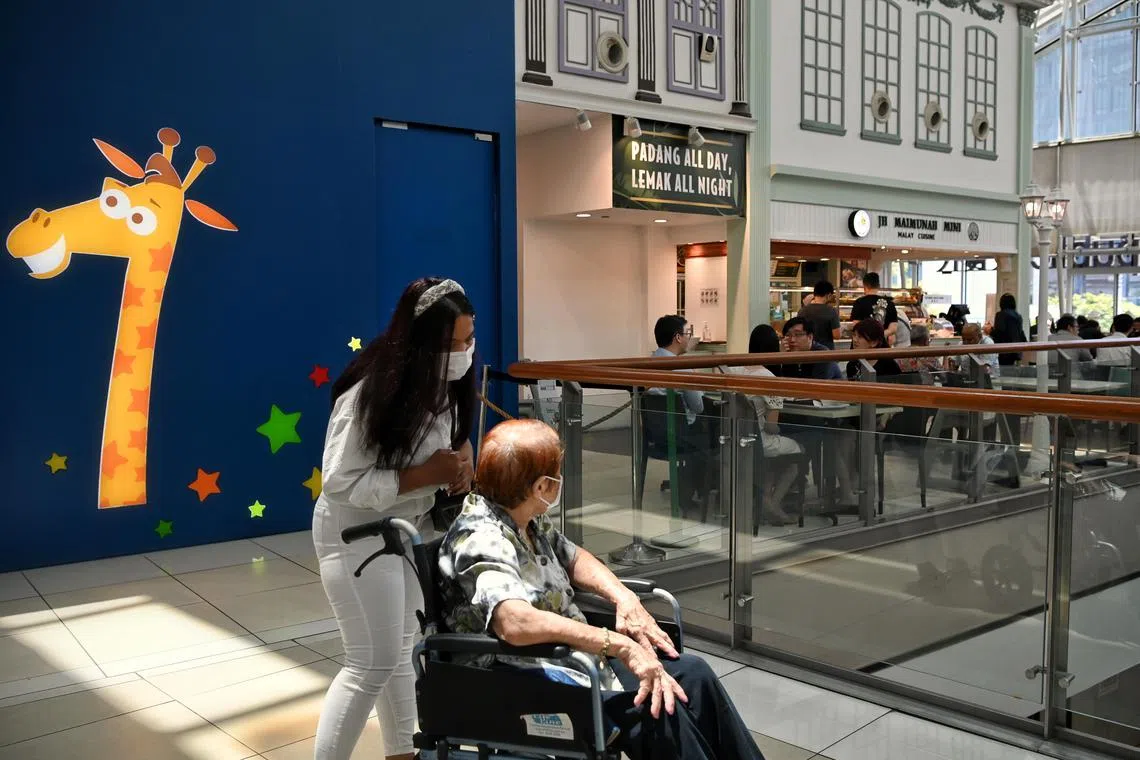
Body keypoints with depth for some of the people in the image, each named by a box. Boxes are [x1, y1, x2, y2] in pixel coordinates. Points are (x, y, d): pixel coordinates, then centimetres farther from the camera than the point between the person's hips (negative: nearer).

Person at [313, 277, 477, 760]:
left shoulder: (442, 381, -4)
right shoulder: (370, 395, -29)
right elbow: (340, 483, -27)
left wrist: (461, 458, -9)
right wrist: (427, 475, -29)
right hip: (358, 534, -8)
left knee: (401, 650, 18)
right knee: (373, 663, -5)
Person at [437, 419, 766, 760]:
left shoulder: (528, 520, 4)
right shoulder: (482, 540, -25)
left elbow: (572, 557, 19)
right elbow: (516, 623, -41)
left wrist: (624, 598, 0)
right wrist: (621, 645, -38)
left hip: (575, 653, 10)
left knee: (691, 673, 1)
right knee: (660, 711, -24)